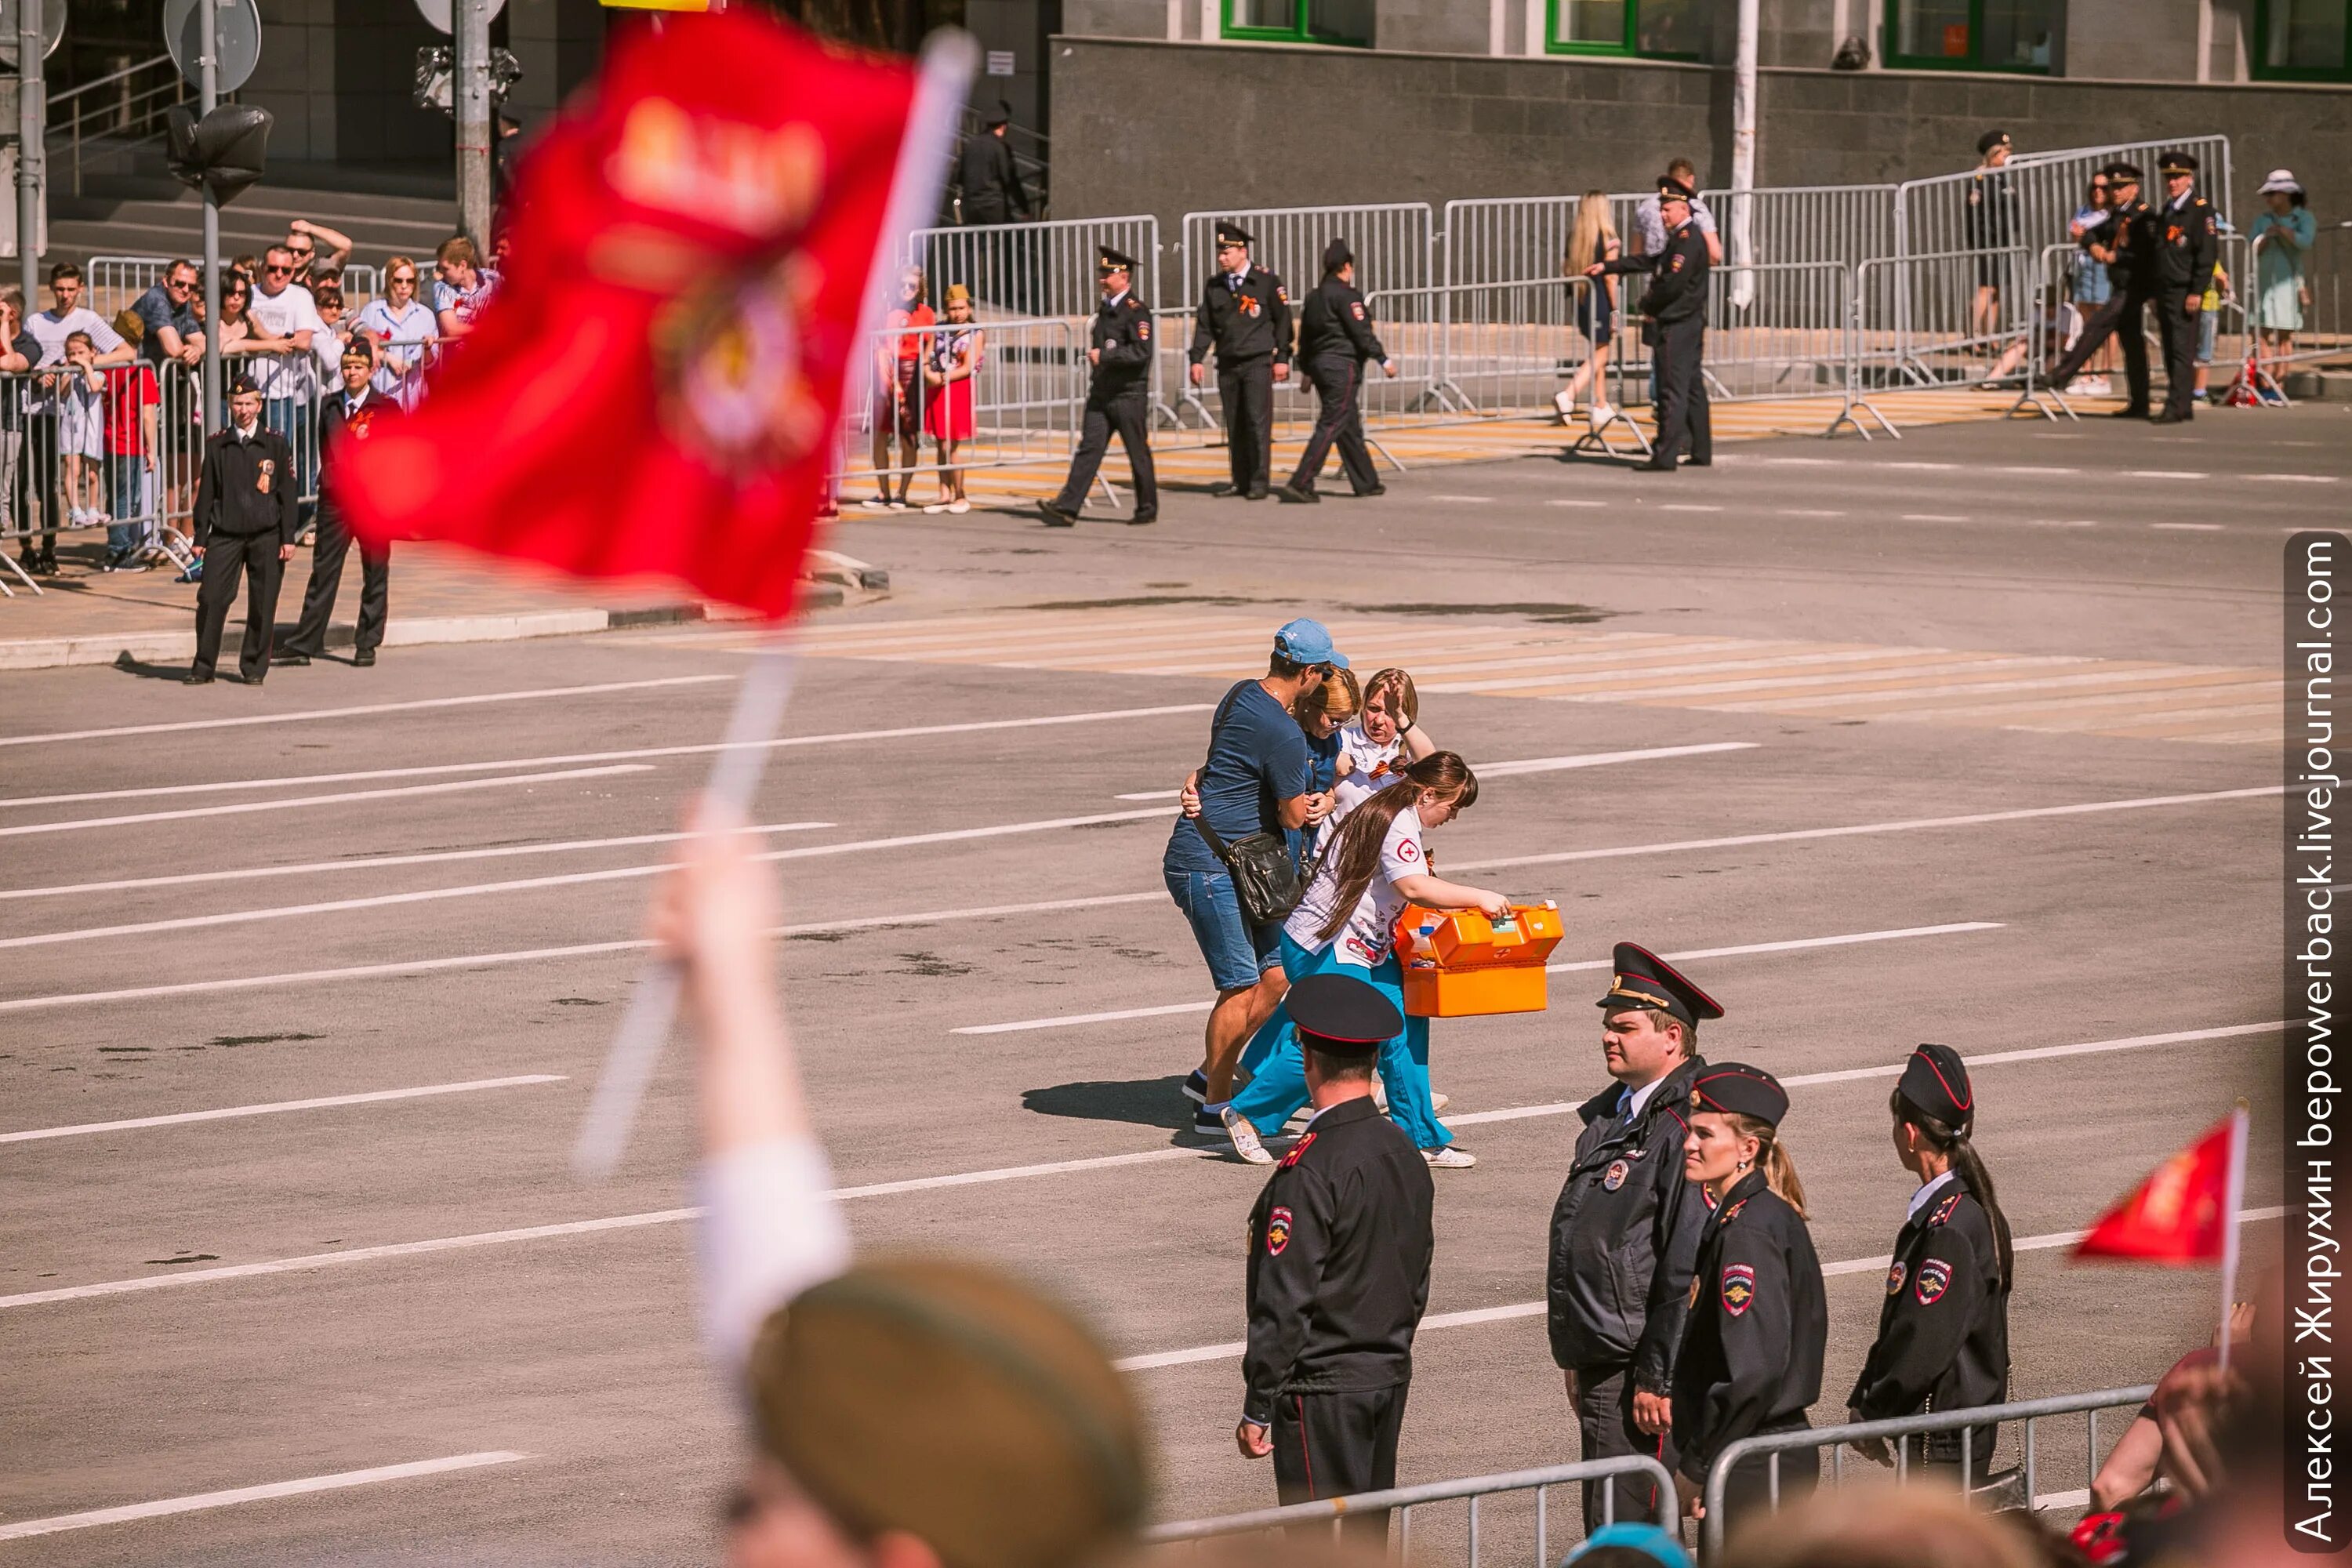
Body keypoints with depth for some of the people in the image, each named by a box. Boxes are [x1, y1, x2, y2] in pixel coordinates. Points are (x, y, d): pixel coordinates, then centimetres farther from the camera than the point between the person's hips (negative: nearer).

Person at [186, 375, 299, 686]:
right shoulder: (217, 445, 7)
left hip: (265, 535, -1)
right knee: (211, 598, -7)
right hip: (225, 535, 1)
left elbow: (287, 493, 5)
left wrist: (288, 538, 1)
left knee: (262, 605, 1)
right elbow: (206, 493, 10)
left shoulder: (275, 444, 4)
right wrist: (200, 537, 6)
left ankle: (254, 667, 13)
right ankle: (203, 667, 2)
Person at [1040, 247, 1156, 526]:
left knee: (1138, 454, 3)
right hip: (1101, 395, 7)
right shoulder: (1106, 310, 16)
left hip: (1129, 396, -7)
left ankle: (1148, 509, 16)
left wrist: (1104, 356, -22)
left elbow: (1141, 351, -21)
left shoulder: (1136, 311, -11)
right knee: (1088, 449, -2)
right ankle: (1067, 508, -10)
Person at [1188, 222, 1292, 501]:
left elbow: (1283, 321, 2)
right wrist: (1197, 360, 3)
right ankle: (1240, 481, 11)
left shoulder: (1267, 282, -2)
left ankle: (1259, 482, -5)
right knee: (1234, 425, 4)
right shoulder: (1214, 285, 9)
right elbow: (1204, 324, 12)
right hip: (1227, 363, 4)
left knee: (1258, 422, -9)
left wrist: (1282, 358, -2)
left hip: (1258, 363, -4)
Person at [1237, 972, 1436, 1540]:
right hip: (1390, 1377, 8)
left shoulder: (1309, 1169, -20)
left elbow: (1284, 1304, -19)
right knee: (1370, 1539, 14)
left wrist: (1257, 1409, -13)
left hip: (1322, 1387, -8)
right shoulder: (1404, 1154, 6)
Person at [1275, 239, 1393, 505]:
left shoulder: (1315, 297, 13)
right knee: (1330, 427, -9)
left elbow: (1305, 336, 18)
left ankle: (1366, 483, 21)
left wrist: (1307, 370, 25)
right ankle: (1300, 484, -16)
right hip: (1343, 366, -9)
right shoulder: (1346, 295, -12)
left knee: (1350, 426, 15)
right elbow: (1362, 333, -15)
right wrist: (1384, 360, -7)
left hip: (1320, 364, 9)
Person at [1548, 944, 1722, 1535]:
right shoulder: (1611, 1115, 14)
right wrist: (1574, 1356, 20)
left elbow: (1688, 1267, -20)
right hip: (1600, 1364, 10)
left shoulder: (1683, 1129, -17)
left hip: (1643, 1374, -10)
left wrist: (1658, 1379, -20)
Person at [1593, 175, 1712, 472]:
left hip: (1676, 327, -10)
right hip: (1690, 326, 10)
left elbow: (1673, 283, -23)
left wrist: (1648, 303, -7)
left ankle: (1665, 456, -10)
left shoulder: (1688, 239, -17)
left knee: (1673, 392, -9)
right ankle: (1701, 452, 17)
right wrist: (1606, 267, 21)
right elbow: (1649, 261, 22)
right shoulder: (1680, 238, 16)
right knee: (1693, 389, 13)